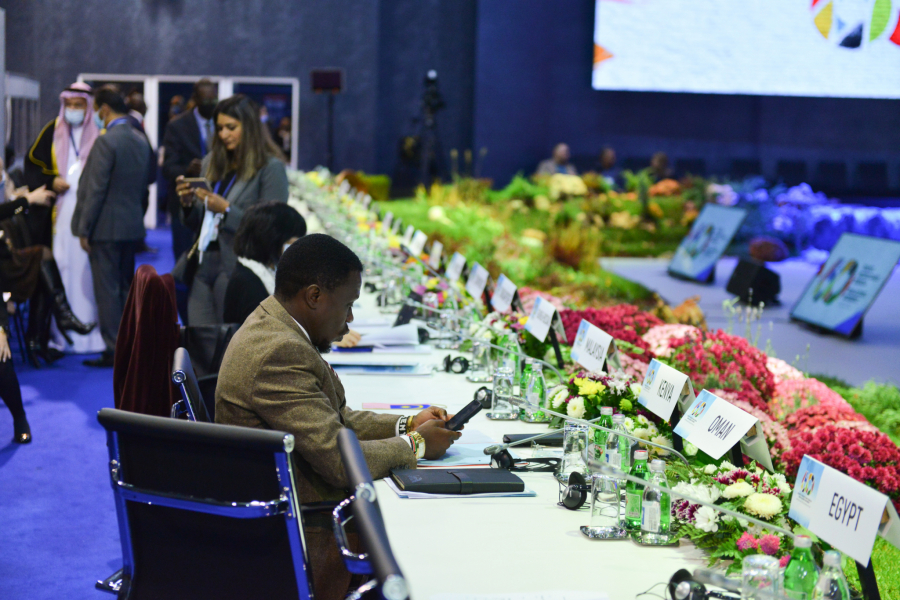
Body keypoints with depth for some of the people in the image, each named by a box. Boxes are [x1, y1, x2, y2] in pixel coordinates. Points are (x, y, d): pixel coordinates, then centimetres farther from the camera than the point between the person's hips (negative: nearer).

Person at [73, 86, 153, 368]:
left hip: (106, 228, -8)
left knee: (107, 291, -2)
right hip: (133, 226, 8)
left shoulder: (106, 141, -16)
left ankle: (114, 351, -1)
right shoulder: (140, 140, 8)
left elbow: (95, 189, -16)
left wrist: (84, 229, -11)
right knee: (125, 288, 15)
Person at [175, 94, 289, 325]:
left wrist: (226, 210, -18)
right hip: (204, 267, 6)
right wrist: (188, 204, -3)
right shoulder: (211, 162, 12)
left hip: (238, 270, -5)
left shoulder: (271, 168, -6)